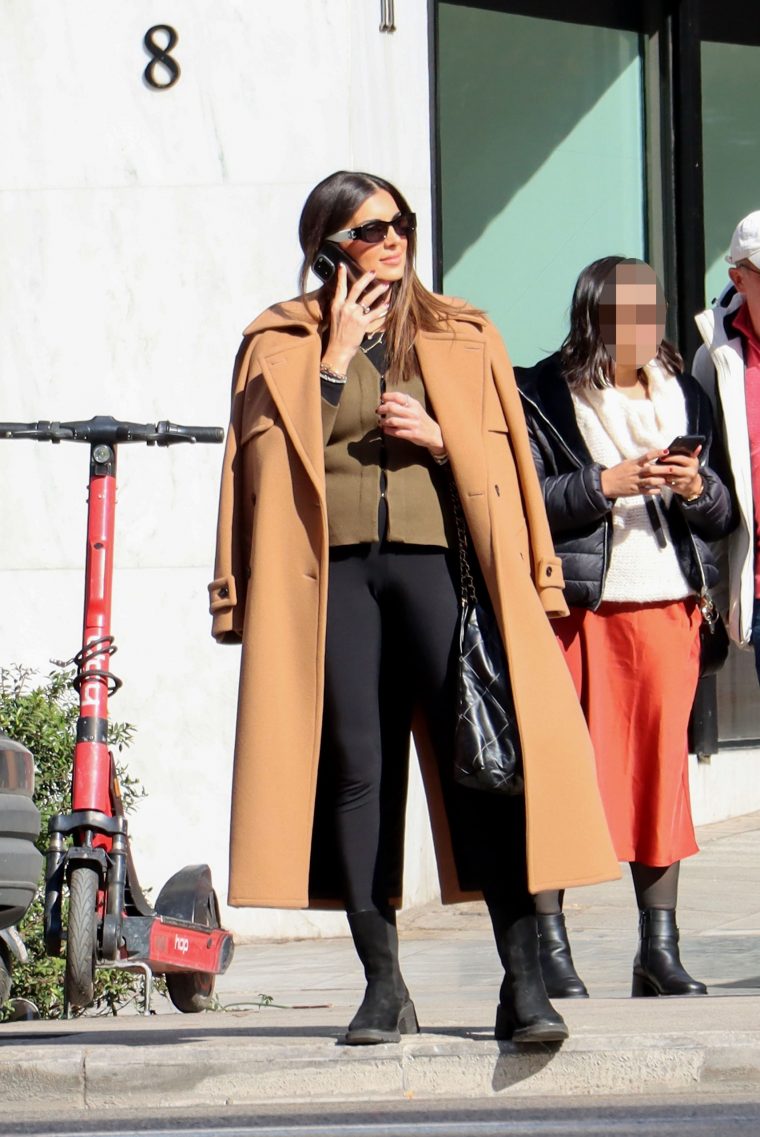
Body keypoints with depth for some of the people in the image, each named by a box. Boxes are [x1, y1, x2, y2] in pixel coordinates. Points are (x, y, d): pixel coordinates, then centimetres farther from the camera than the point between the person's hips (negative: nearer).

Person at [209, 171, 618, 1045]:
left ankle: (523, 982, -11)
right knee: (353, 768, -3)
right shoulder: (282, 343, 14)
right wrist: (337, 352, -1)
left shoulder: (463, 338, 17)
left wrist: (438, 438, -5)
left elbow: (503, 458, 14)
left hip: (436, 560, 0)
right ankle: (383, 987, 4)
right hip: (332, 571, 0)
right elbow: (278, 448, 1)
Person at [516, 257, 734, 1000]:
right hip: (577, 607, -4)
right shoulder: (544, 396, 0)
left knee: (663, 764, 3)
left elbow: (722, 515, 14)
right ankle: (549, 945, 2)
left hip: (668, 605, 4)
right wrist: (606, 483, -17)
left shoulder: (682, 397, 14)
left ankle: (660, 949, 8)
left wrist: (696, 488, -7)